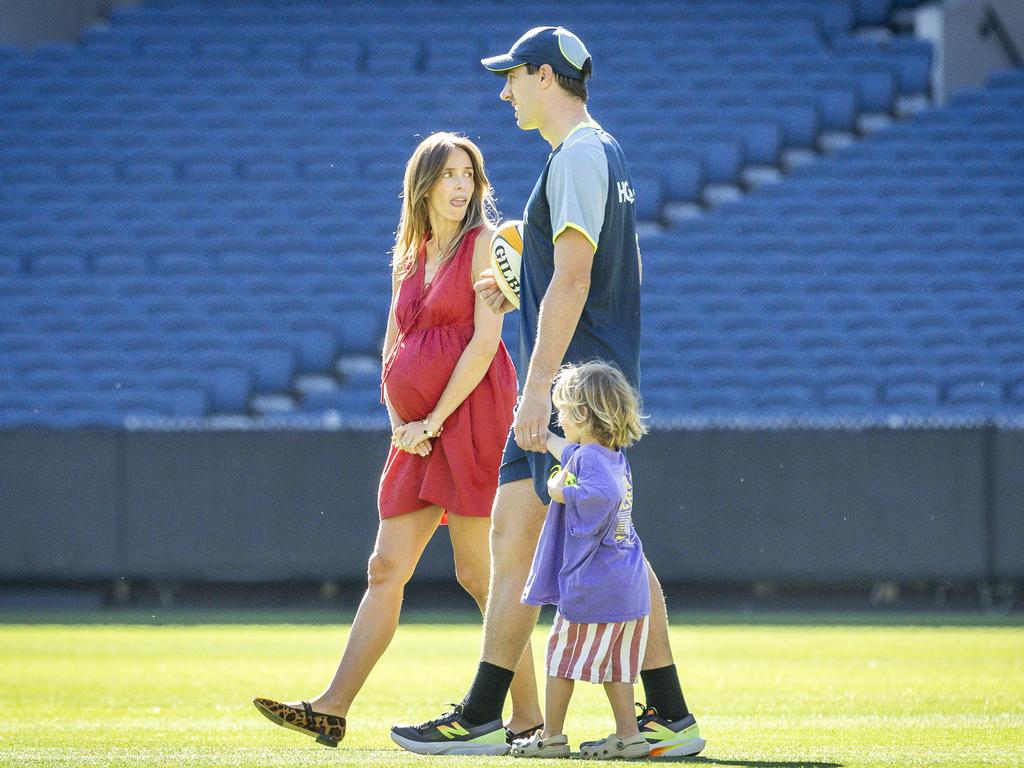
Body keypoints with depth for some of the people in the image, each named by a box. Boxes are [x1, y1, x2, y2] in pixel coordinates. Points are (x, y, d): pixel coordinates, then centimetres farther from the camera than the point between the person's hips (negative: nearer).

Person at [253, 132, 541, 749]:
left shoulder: (485, 244, -2)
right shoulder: (409, 257, 18)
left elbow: (485, 340, -11)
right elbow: (393, 350, 18)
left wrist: (432, 421, -11)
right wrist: (403, 425, 1)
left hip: (469, 417, -7)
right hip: (418, 433, 7)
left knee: (479, 572, -7)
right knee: (387, 568, 3)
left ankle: (528, 719, -3)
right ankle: (331, 710, 0)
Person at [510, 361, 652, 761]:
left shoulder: (589, 457, -16)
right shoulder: (615, 457, 13)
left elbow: (605, 492, -37)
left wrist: (563, 493, -22)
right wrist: (543, 438, 48)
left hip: (590, 587, -8)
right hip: (629, 590, 8)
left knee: (562, 657, 5)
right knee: (613, 664, 13)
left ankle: (551, 735, 11)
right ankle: (628, 735, 11)